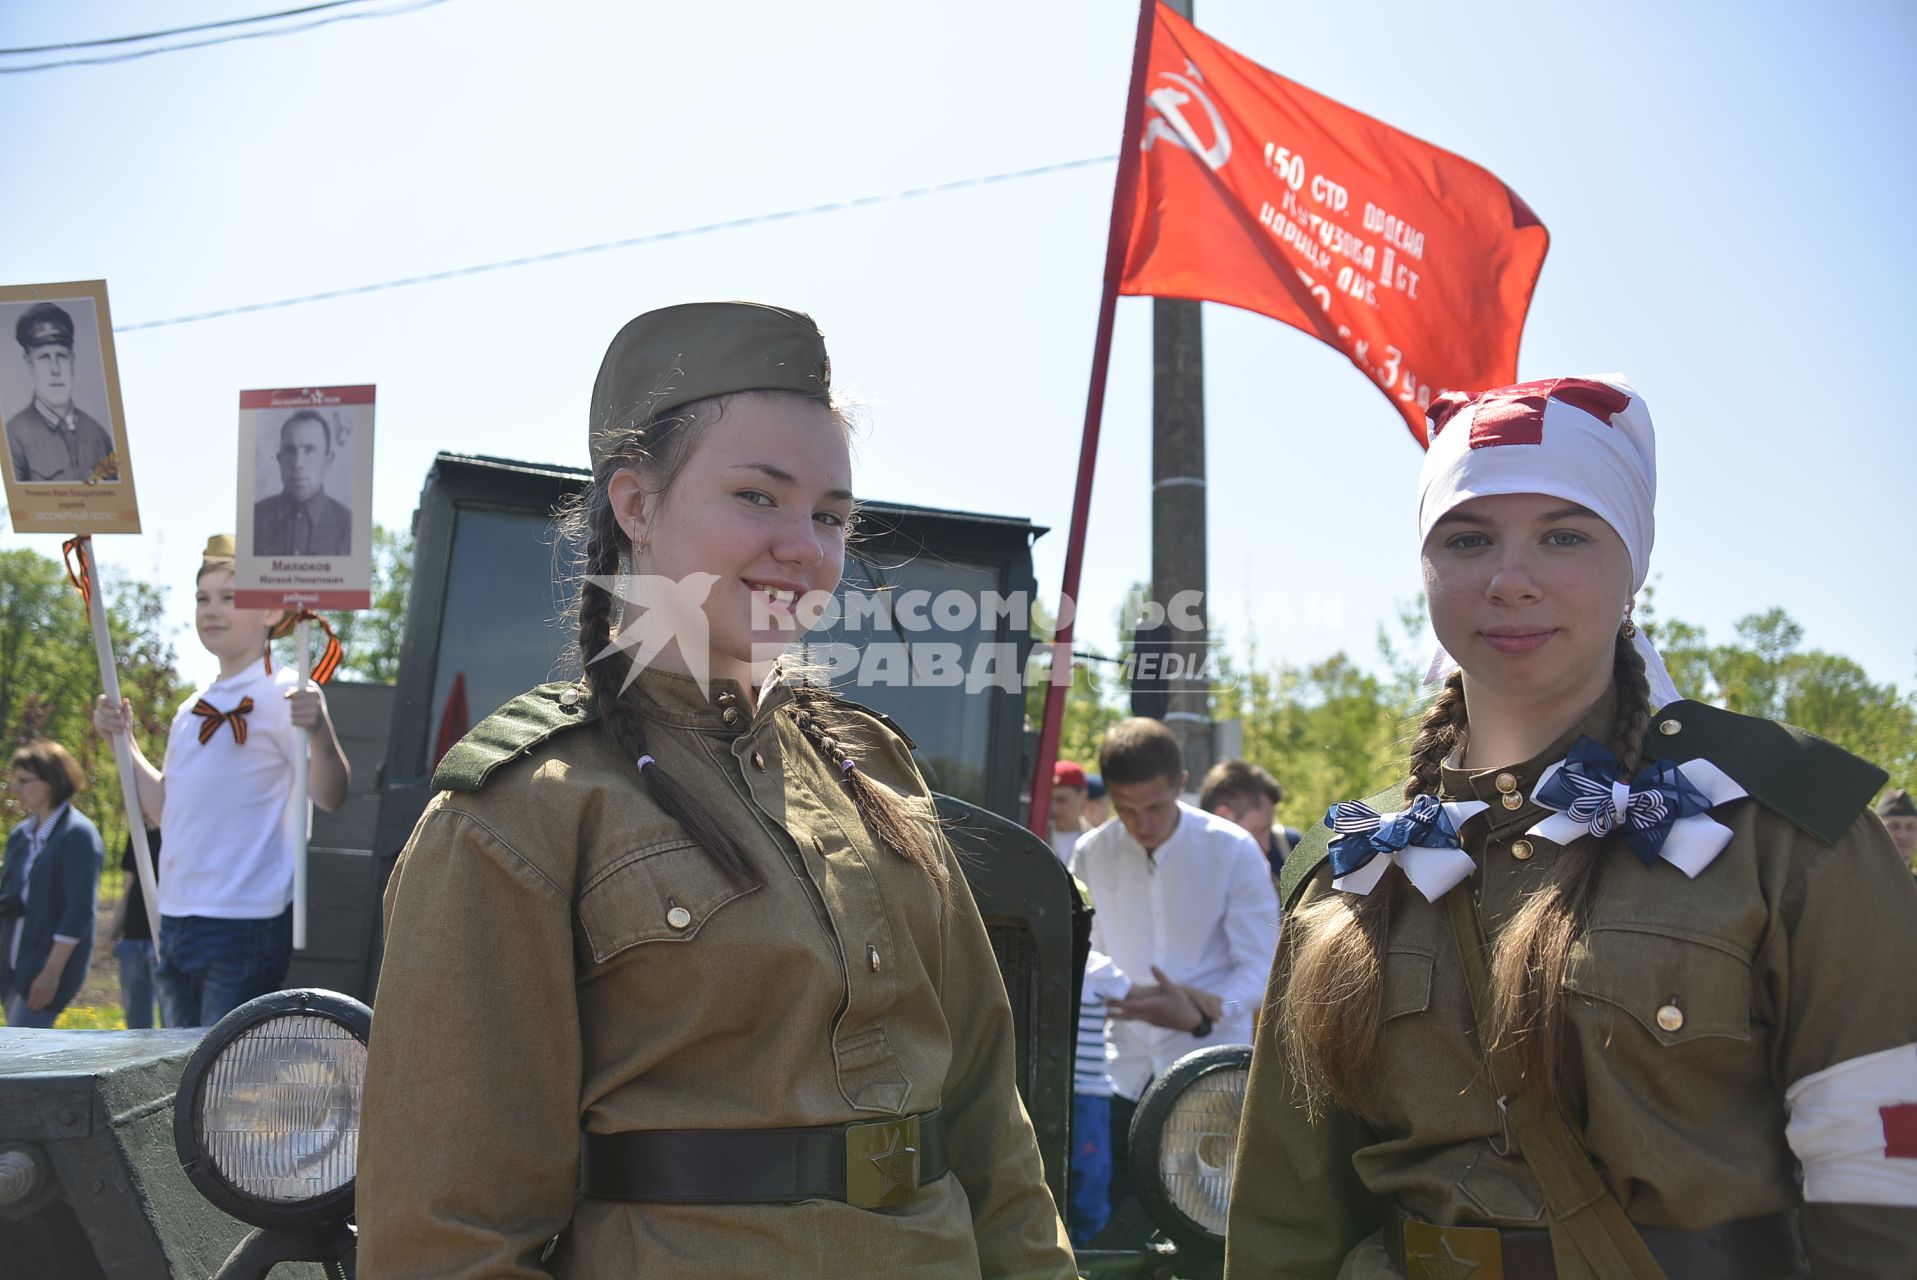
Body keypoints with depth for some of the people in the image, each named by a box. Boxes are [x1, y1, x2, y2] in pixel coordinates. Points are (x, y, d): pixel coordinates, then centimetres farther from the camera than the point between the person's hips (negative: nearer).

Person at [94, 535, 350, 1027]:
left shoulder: (284, 694, -9)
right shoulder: (194, 708, 15)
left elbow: (329, 796, -20)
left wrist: (319, 731, -37)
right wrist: (123, 739, 15)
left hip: (244, 926, -8)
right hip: (176, 919, 8)